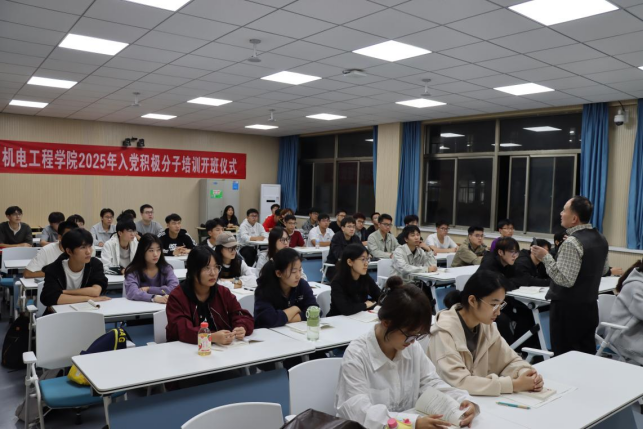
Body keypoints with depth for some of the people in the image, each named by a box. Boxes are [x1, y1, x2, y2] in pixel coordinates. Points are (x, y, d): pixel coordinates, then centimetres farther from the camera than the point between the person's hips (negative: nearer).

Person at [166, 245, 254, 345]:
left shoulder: (224, 293, 7)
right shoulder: (177, 297, -6)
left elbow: (244, 317, 1)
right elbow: (181, 331, -19)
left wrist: (242, 328, -22)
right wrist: (212, 337, -35)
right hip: (189, 349, -3)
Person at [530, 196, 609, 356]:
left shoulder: (572, 242, -21)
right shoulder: (600, 238, 7)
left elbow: (565, 280, -25)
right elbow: (604, 269, 20)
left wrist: (546, 257, -18)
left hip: (568, 308, -9)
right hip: (589, 306, 9)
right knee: (587, 355, 15)